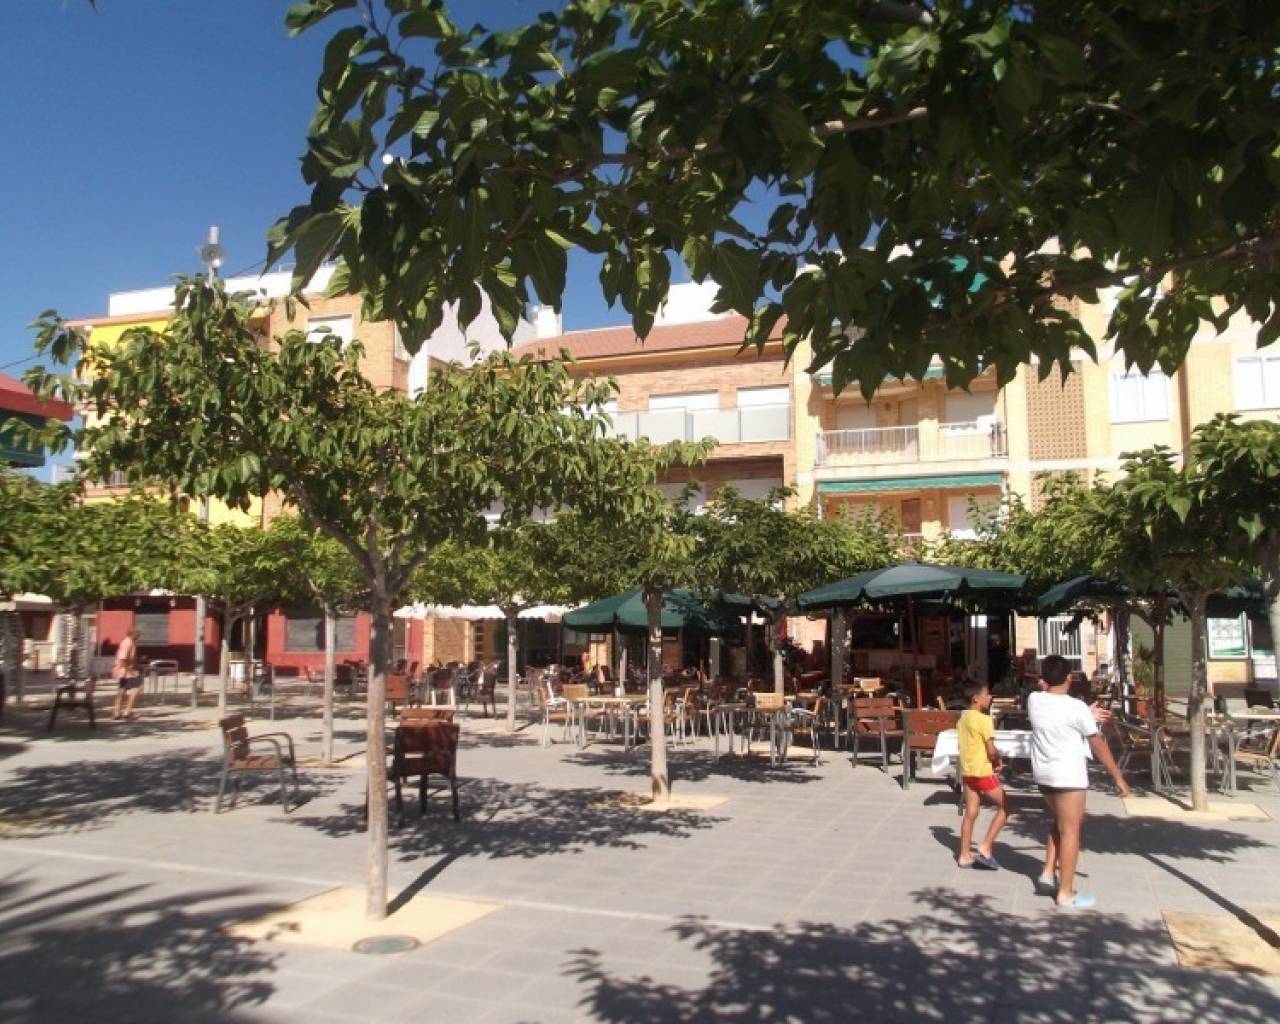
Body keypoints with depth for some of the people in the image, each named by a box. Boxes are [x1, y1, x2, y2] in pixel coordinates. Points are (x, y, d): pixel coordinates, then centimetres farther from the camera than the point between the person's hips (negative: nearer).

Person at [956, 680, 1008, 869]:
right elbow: (991, 751, -20)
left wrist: (992, 759, 10)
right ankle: (985, 847, 3)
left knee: (970, 814, 12)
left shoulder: (963, 718, 10)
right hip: (983, 772, -8)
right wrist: (998, 761, 0)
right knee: (1004, 808, 7)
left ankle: (965, 855, 14)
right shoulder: (983, 719, -16)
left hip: (967, 771, 8)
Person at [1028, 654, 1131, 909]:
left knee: (1060, 823, 25)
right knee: (1070, 831, 3)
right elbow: (1098, 745, -10)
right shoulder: (1077, 708, -15)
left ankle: (1048, 873, 22)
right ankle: (1066, 893, 9)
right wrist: (1118, 776, -1)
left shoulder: (1034, 701, 0)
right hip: (1069, 776, -6)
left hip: (1043, 773, 6)